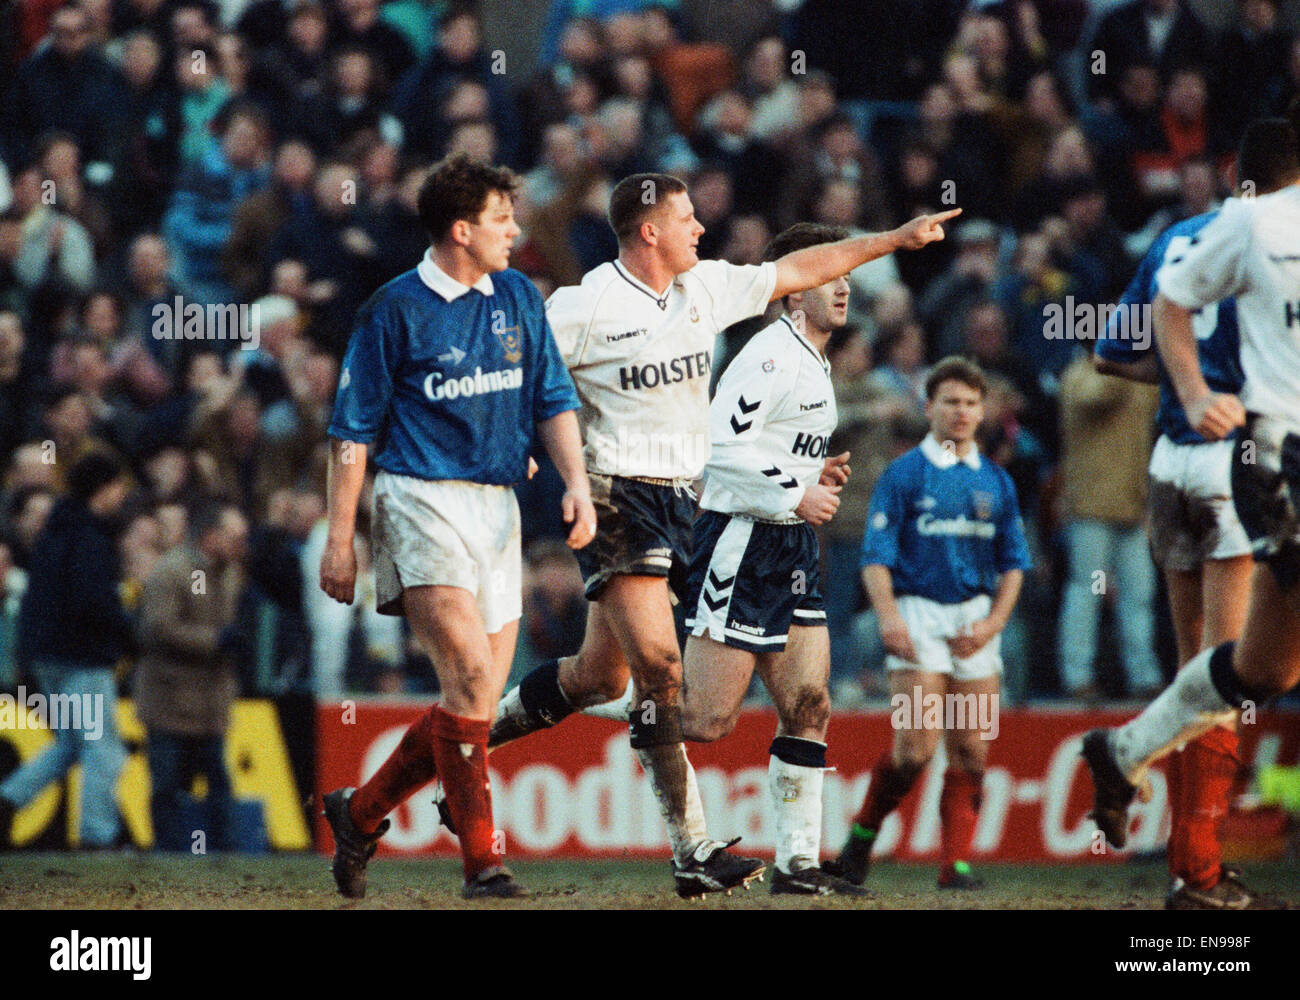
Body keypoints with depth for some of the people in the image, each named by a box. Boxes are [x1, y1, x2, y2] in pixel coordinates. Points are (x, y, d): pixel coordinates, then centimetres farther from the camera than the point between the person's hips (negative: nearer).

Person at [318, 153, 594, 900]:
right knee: (470, 677, -18)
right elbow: (354, 430, -1)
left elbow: (553, 400, 14)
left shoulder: (518, 298, 13)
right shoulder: (396, 309, -4)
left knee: (480, 701, 4)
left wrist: (578, 482, -3)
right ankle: (483, 862, -15)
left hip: (498, 504, 6)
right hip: (423, 497, -6)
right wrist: (341, 538, -4)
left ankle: (362, 813, 22)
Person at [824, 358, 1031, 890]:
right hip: (918, 612, -4)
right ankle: (861, 836, 7)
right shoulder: (904, 475, 0)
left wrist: (993, 622, 0)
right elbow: (875, 557, -4)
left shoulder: (996, 482, 12)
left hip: (975, 620, 4)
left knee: (971, 749, -2)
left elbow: (1013, 564, 15)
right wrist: (889, 617, -18)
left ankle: (956, 862, 2)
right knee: (917, 746, -13)